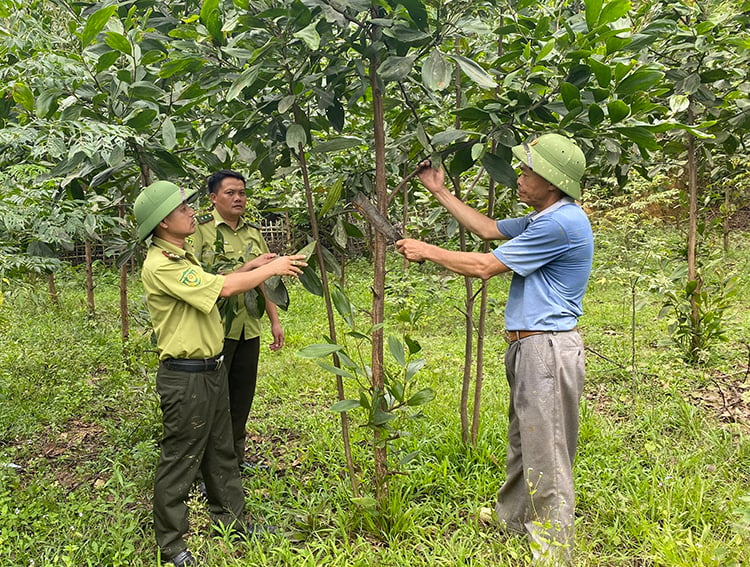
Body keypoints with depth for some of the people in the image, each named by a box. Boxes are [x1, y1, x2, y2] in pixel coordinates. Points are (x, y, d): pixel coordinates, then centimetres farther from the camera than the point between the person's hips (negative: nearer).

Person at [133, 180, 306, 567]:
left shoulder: (180, 257, 11)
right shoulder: (159, 265, -22)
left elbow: (211, 288, 17)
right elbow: (223, 288, -26)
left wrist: (247, 268, 7)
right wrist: (272, 269, -16)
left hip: (211, 370, 10)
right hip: (185, 378, -10)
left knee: (221, 450, 20)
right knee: (180, 460, 4)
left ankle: (232, 520, 35)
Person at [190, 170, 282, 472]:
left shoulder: (253, 231, 13)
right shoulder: (201, 229, -7)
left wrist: (275, 321, 14)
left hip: (249, 328, 6)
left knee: (242, 395, 15)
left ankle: (235, 457, 32)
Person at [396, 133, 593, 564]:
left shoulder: (561, 223, -20)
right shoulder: (543, 220, 13)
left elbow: (483, 266, -16)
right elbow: (489, 229, 22)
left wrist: (427, 251, -4)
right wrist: (440, 192, 25)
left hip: (548, 349, -11)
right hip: (530, 347, 11)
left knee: (546, 457, -1)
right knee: (524, 441, 24)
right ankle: (513, 517, 42)